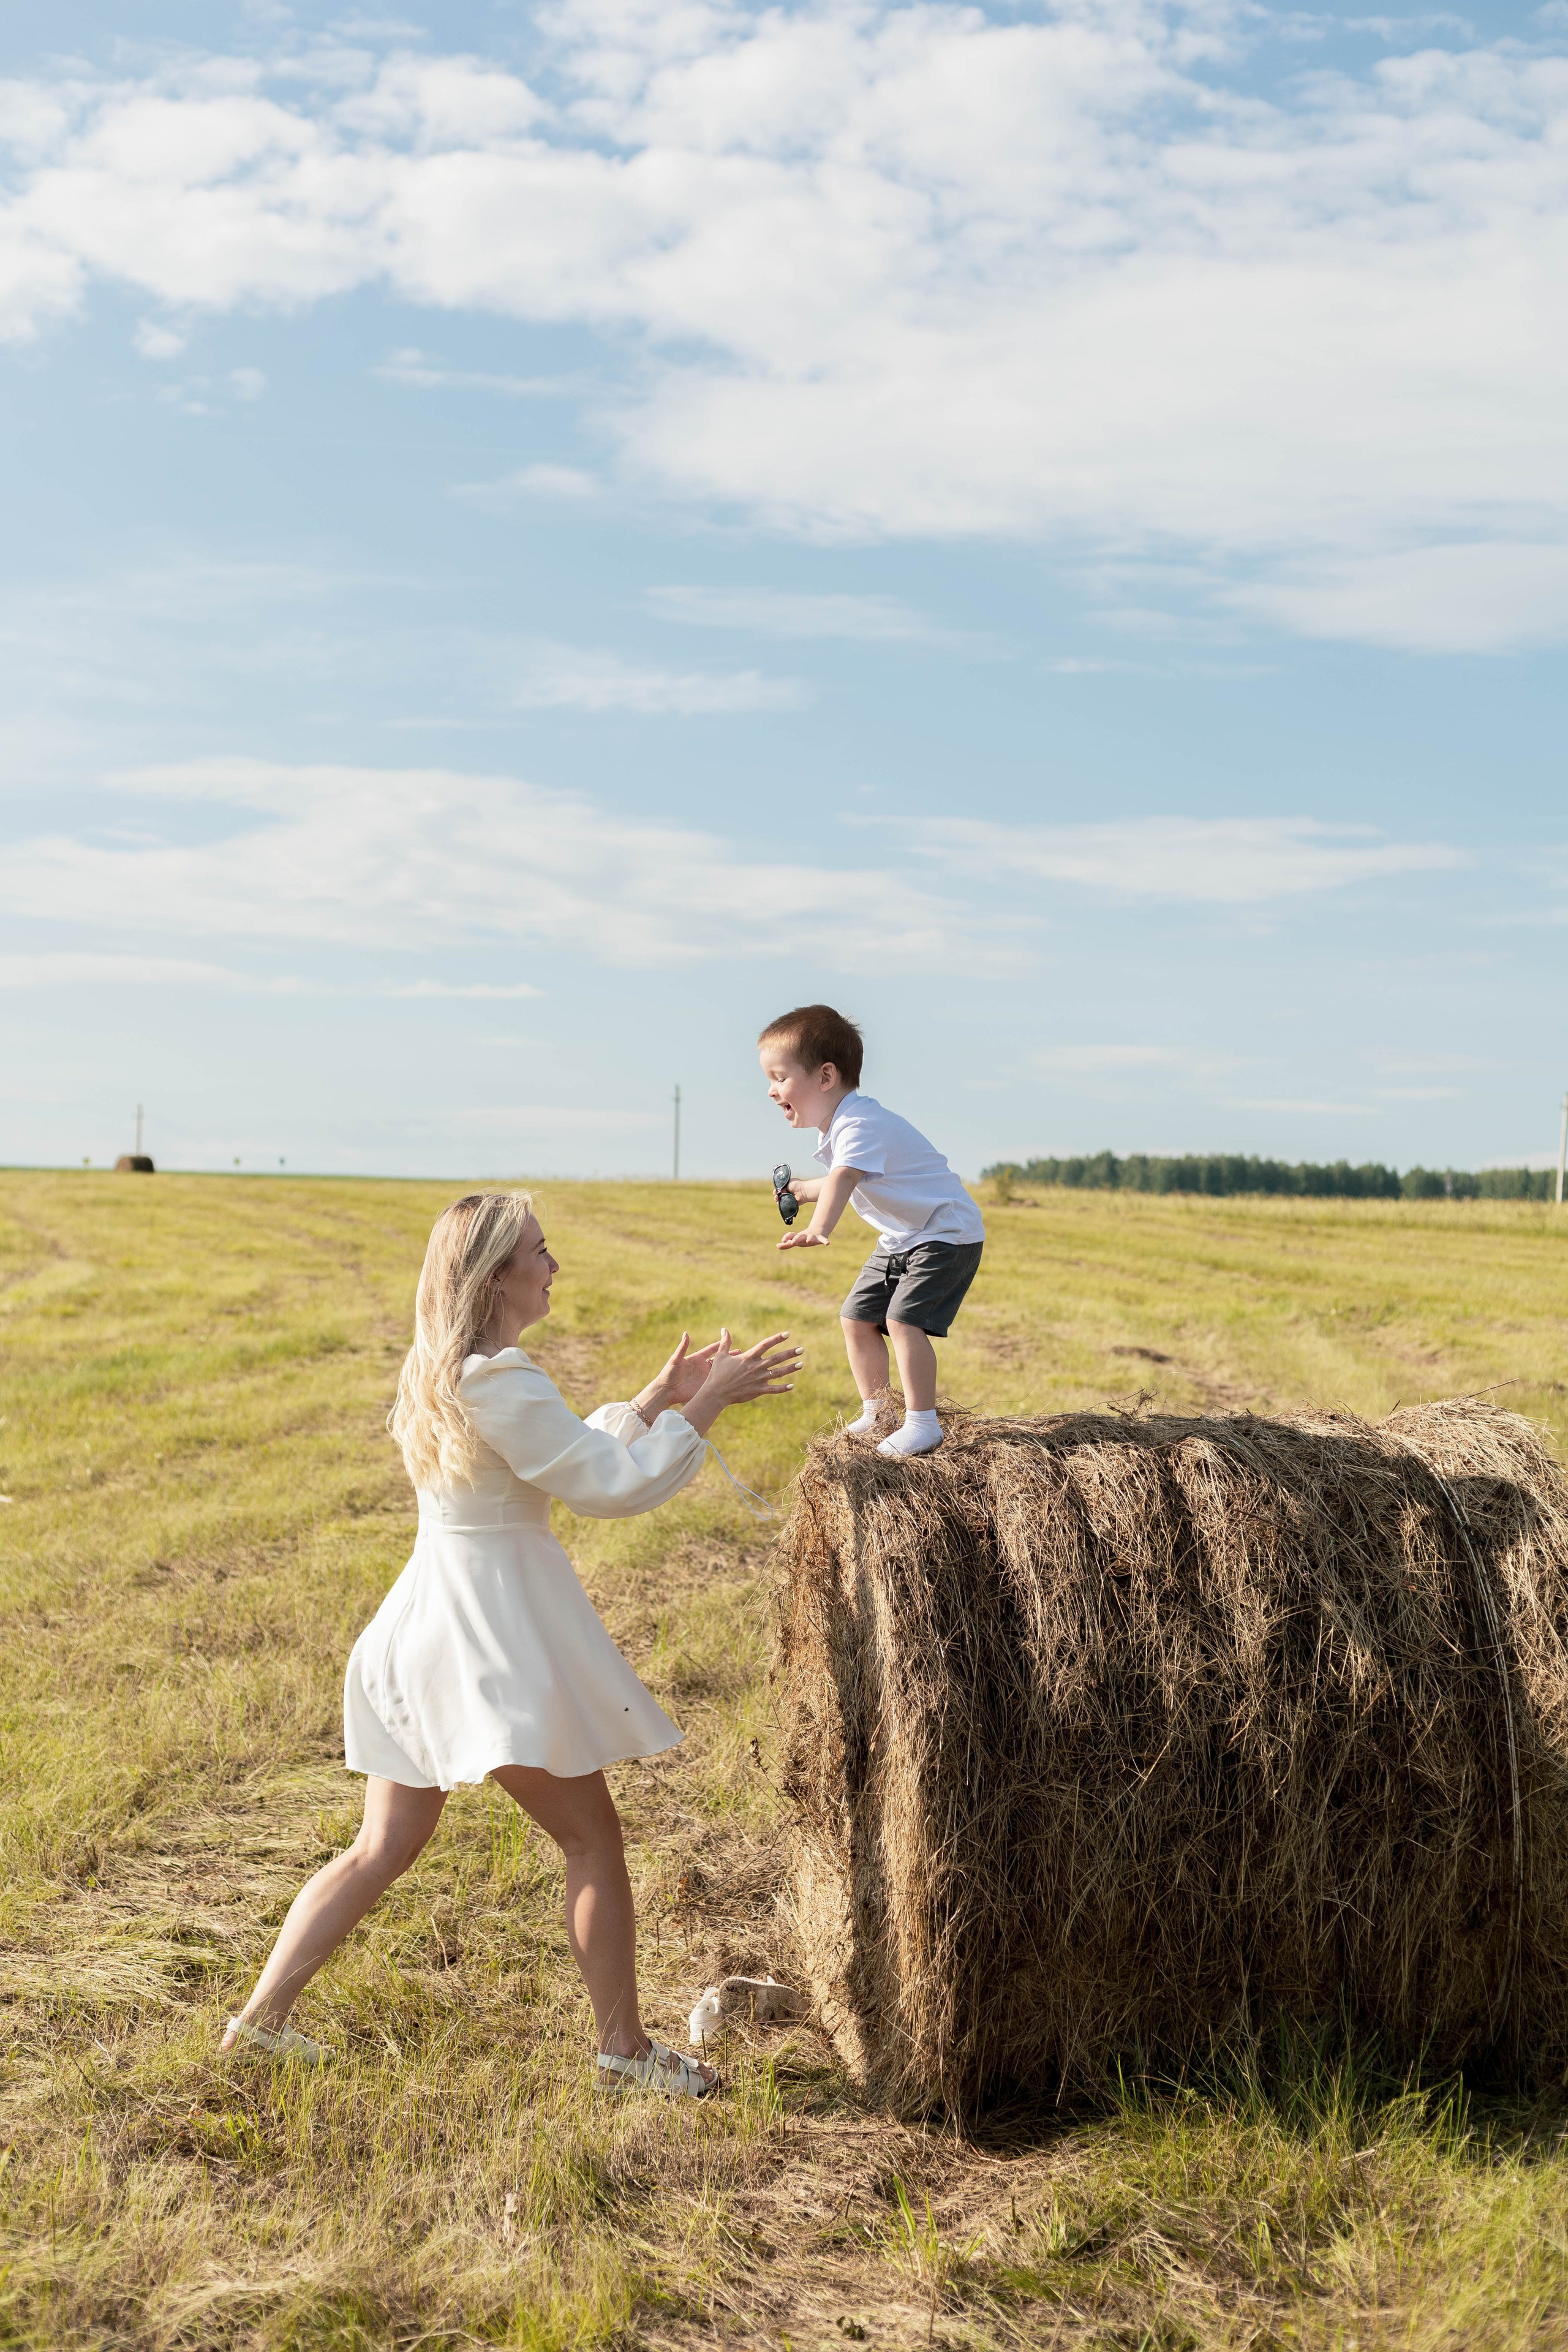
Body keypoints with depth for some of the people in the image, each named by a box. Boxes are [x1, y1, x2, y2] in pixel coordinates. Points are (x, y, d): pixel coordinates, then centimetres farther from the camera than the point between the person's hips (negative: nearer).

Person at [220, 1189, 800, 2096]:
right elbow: (613, 1485, -19)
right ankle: (626, 2051, 15)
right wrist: (707, 1405, -11)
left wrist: (658, 1400, 17)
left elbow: (566, 1455, 20)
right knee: (594, 1837, 5)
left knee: (384, 1849, 16)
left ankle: (261, 2018, 20)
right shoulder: (498, 1382, -20)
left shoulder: (440, 1370, 12)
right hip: (494, 1628, -9)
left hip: (426, 1625, 9)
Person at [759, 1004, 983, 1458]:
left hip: (946, 1234, -10)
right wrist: (804, 1190, 26)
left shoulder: (862, 1125, -27)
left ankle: (922, 1422, -12)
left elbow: (843, 1179, -47)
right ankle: (874, 1414, 22)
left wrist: (818, 1229, -62)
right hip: (900, 1241, 10)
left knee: (903, 1319, -22)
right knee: (856, 1317, 8)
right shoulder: (836, 1126, 4)